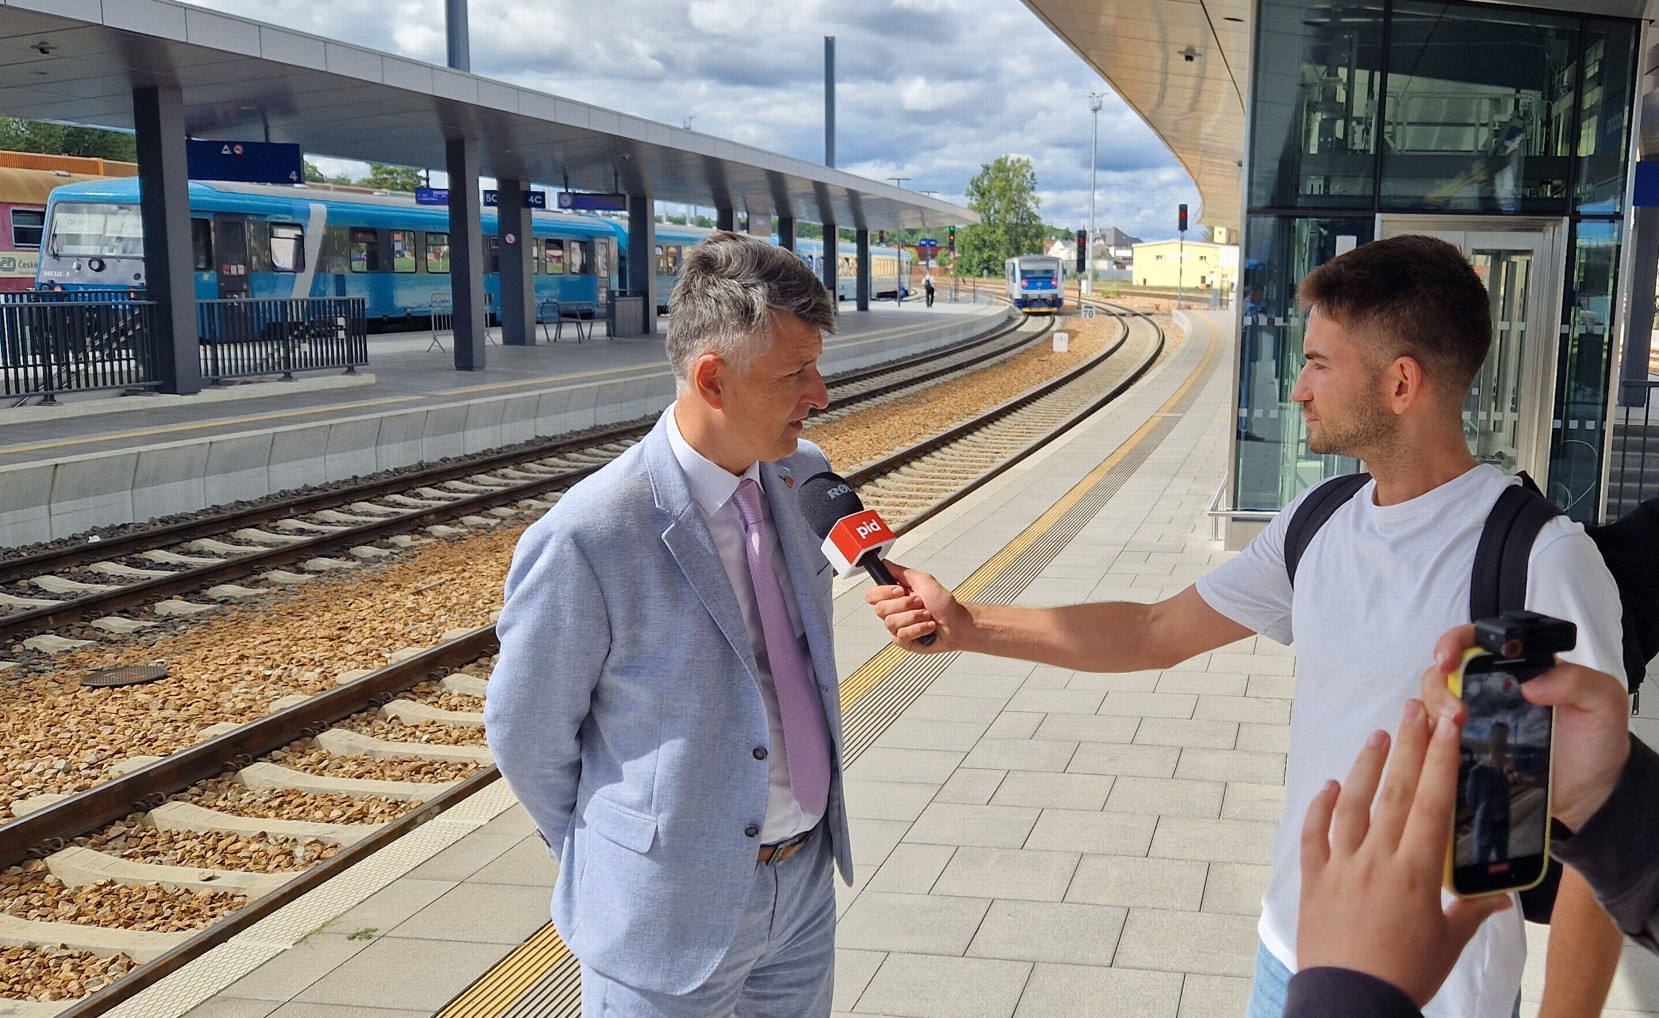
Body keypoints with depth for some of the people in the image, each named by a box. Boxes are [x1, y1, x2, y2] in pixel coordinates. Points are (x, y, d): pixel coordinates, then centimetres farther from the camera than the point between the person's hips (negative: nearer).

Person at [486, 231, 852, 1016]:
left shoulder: (801, 476, -4)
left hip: (807, 877, 6)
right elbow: (526, 737, -10)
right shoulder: (586, 539, -24)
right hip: (673, 908, -6)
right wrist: (608, 858, 4)